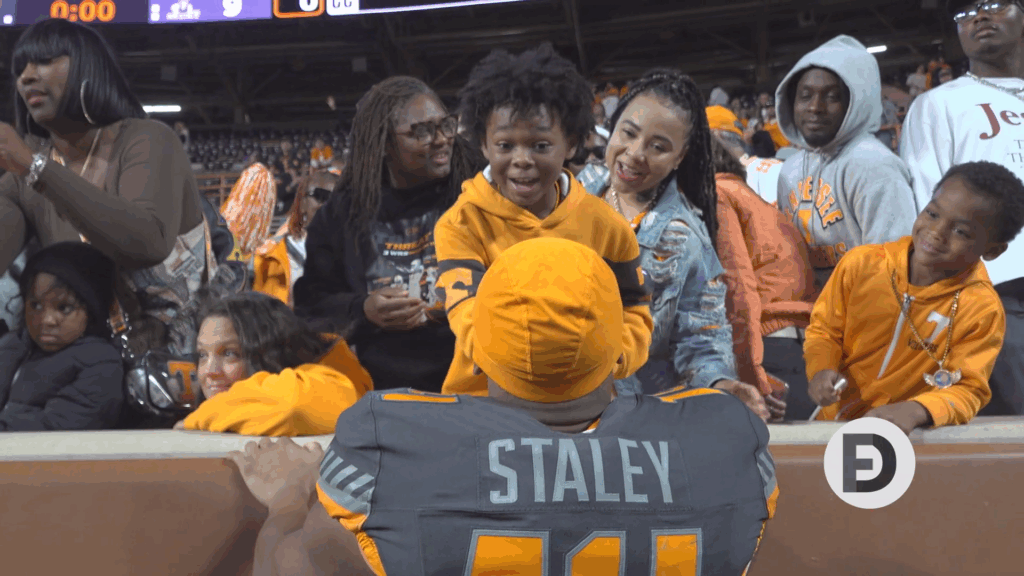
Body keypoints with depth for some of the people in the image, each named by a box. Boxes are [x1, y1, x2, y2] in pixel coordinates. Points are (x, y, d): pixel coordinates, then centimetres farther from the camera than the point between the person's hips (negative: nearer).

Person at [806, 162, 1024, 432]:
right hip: (834, 419, 1)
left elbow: (967, 390, -10)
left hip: (906, 432, -1)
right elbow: (825, 329, 6)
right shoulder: (862, 264, -5)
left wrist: (916, 411, -29)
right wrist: (822, 368, -13)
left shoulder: (982, 311, -11)